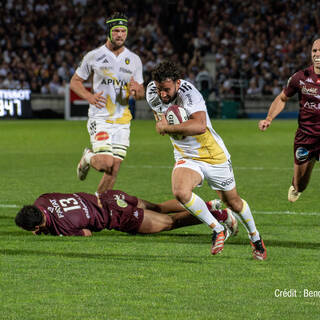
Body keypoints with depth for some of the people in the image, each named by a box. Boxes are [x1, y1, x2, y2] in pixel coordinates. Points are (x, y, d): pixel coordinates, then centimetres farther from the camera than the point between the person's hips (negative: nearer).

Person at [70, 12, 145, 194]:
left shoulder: (134, 60, 9)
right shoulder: (94, 56, -1)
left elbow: (141, 94, 14)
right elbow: (75, 81, 8)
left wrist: (137, 90, -11)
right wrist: (89, 96, -12)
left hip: (122, 121, 4)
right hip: (100, 118, -4)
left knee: (114, 170, 0)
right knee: (105, 164, -19)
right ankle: (89, 158, 15)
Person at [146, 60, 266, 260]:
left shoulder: (189, 93, -30)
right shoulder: (153, 93, -9)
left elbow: (200, 125, -47)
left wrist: (167, 127, -38)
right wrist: (160, 124, -8)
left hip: (214, 156, -4)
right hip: (186, 159, 4)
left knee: (233, 202, 14)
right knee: (180, 192, -28)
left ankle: (255, 238, 43)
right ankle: (217, 230, -8)